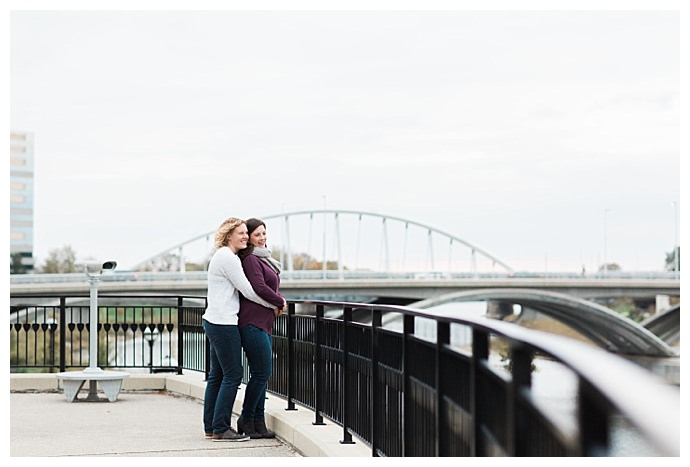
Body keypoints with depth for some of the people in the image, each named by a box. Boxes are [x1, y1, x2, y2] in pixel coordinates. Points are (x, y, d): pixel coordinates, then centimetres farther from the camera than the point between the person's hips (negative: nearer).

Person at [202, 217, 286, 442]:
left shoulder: (223, 256, 19)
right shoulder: (228, 258, -13)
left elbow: (242, 289, 21)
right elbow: (247, 290, -14)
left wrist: (275, 302, 11)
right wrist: (276, 304, -3)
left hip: (214, 322, 11)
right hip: (223, 323, -11)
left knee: (217, 375, 12)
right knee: (233, 375, -6)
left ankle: (211, 427, 16)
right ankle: (220, 429, -5)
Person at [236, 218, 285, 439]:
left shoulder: (263, 259, 20)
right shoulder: (250, 259, -11)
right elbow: (260, 288, -18)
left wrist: (276, 304, 3)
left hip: (263, 322, 10)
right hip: (253, 322, -10)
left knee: (261, 374, 10)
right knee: (262, 373, -8)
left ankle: (258, 423, 12)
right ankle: (246, 420, 1)